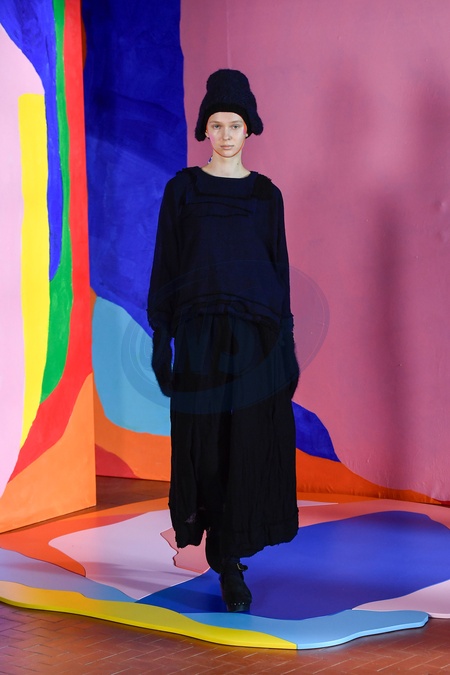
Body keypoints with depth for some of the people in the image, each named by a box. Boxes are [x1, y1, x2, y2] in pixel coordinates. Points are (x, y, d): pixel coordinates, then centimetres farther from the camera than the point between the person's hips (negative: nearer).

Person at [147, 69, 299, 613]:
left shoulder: (266, 194, 7)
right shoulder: (182, 189, 3)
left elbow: (280, 268, 8)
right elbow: (165, 265, 2)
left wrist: (286, 344, 3)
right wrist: (161, 339, -5)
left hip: (257, 333, 1)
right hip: (201, 333, -1)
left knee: (253, 443, -2)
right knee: (206, 442, 4)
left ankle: (229, 554, 10)